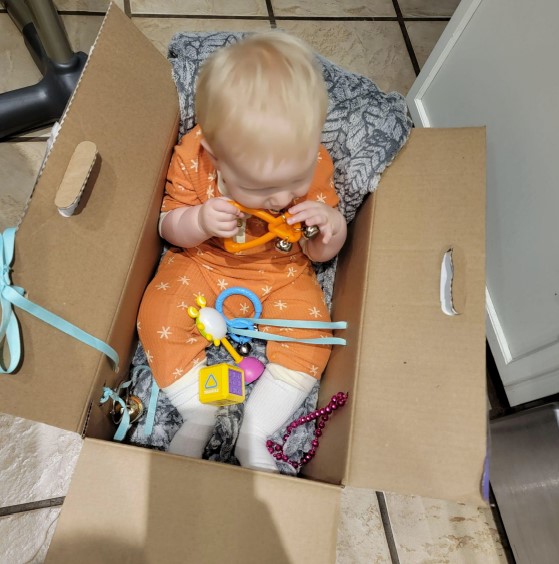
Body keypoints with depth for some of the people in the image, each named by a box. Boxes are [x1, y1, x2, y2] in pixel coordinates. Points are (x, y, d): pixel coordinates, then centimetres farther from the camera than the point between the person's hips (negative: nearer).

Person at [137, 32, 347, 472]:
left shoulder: (314, 163, -20)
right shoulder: (193, 157, -23)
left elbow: (319, 254, -8)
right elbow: (169, 228, -8)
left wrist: (333, 227, -32)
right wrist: (198, 222, -31)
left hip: (282, 274, 1)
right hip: (203, 264, 0)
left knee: (312, 334, -16)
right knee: (158, 317, -17)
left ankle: (255, 434, -2)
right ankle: (200, 415, 1)